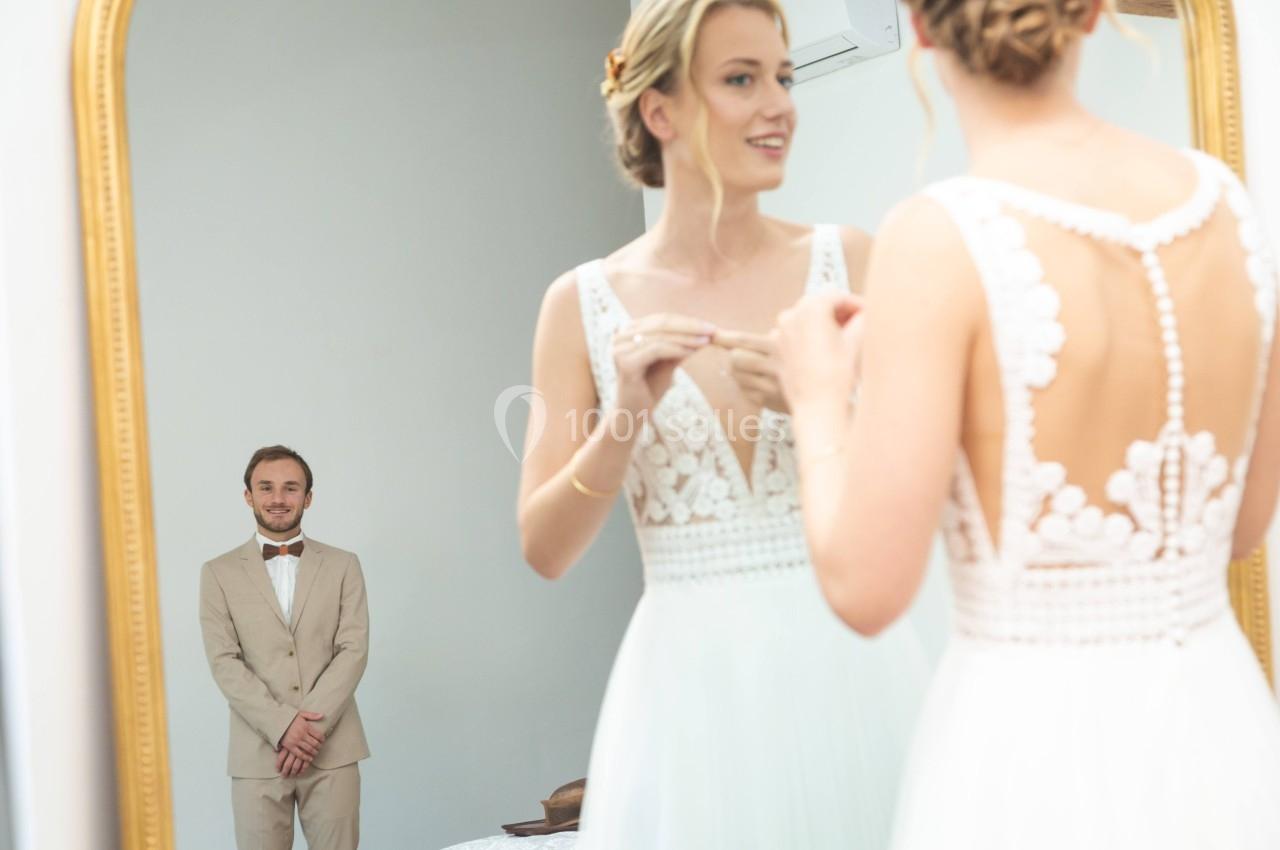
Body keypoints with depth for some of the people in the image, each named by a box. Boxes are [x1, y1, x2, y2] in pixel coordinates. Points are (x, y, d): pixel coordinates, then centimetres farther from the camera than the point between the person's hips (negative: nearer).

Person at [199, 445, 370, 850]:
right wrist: (283, 725, -14)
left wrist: (313, 725, -13)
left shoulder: (343, 566, 9)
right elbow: (224, 662, -2)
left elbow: (353, 649, 0)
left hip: (332, 749, 1)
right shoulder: (219, 573, 6)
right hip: (257, 752, 0)